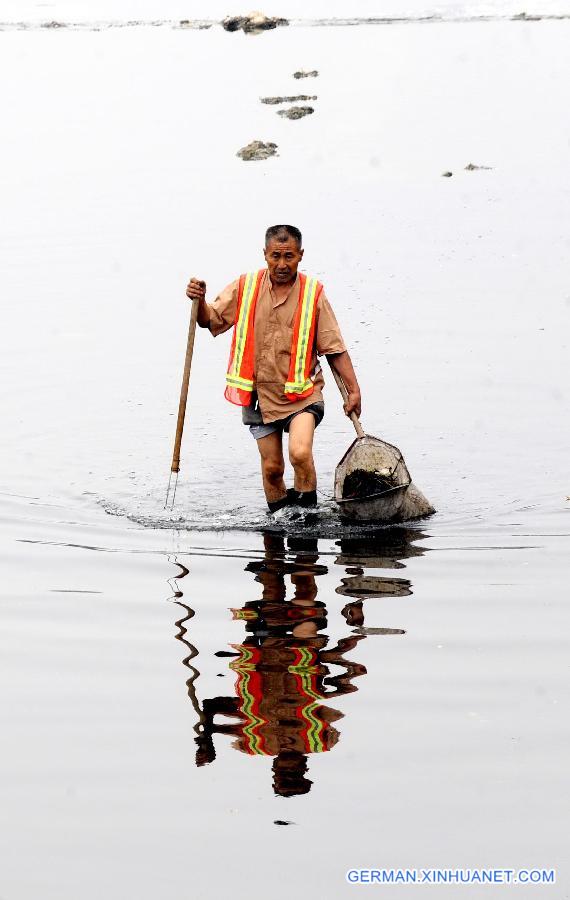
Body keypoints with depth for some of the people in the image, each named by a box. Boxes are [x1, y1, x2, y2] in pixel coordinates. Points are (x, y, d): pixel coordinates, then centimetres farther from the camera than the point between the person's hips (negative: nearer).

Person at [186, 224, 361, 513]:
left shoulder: (313, 294, -4)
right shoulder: (245, 287, 1)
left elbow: (334, 348, -2)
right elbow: (212, 320, 6)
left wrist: (353, 389, -6)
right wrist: (200, 302, -16)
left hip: (301, 394, -2)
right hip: (260, 393, 3)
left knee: (300, 453, -24)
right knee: (272, 467, 9)